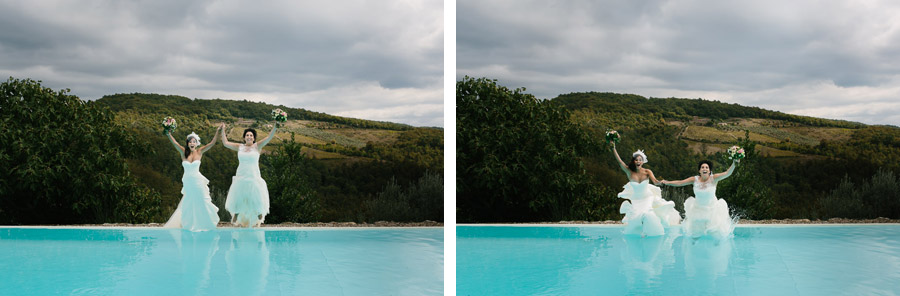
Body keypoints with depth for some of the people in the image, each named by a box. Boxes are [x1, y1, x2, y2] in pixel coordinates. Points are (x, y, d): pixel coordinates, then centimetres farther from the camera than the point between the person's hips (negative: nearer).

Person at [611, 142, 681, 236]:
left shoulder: (647, 172, -15)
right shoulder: (629, 172, -15)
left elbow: (655, 181, -31)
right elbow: (619, 161, -26)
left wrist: (661, 182, -55)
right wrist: (613, 148, -38)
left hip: (648, 198, -1)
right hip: (635, 201, 1)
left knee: (648, 215, -21)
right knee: (636, 218, -11)